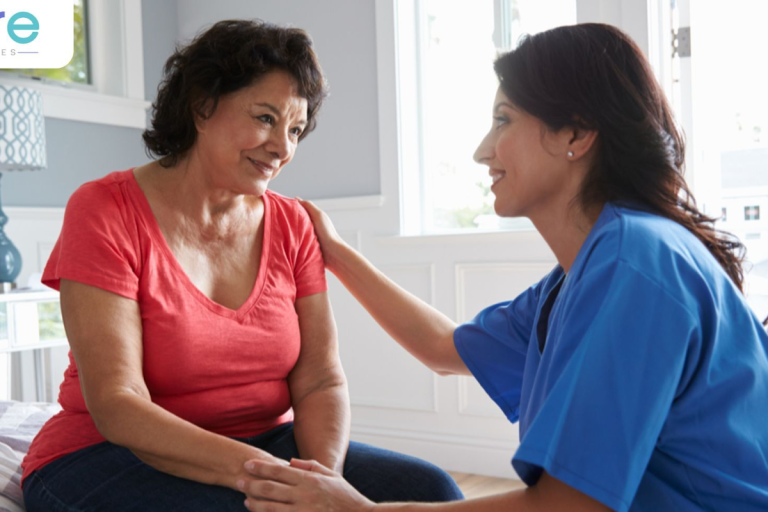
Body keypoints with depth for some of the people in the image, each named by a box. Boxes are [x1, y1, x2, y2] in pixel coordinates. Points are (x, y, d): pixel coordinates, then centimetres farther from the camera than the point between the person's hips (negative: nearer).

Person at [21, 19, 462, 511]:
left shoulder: (291, 224, 2)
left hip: (261, 445, 5)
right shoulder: (106, 211, -11)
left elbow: (321, 382, -2)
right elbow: (115, 406, -18)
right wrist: (253, 470, -31)